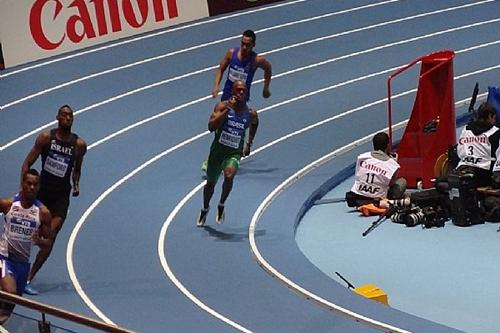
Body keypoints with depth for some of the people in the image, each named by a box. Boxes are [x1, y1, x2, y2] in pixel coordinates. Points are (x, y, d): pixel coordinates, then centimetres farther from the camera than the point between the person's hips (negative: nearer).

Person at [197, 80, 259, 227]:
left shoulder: (250, 114, -5)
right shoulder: (222, 106, -13)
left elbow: (255, 123, 21)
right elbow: (211, 127, -26)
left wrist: (249, 143, 20)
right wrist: (227, 110, -32)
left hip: (234, 153, 0)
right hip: (218, 150, 0)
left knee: (229, 175, -30)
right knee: (210, 183, 17)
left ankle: (221, 205, -4)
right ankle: (205, 209, 47)